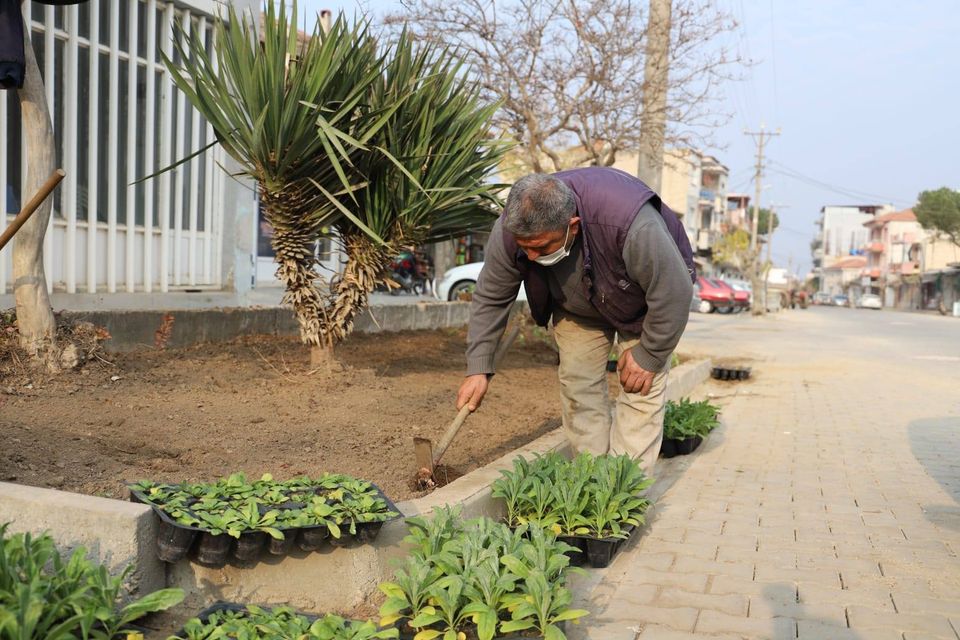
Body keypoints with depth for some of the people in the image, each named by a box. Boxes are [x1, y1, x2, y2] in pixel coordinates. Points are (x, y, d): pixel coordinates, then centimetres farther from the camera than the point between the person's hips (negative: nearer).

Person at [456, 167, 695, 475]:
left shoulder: (633, 225, -47)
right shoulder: (510, 230, -31)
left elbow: (675, 293, -32)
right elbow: (490, 298, -15)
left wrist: (648, 355, -21)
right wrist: (478, 368, -16)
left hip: (640, 303, -3)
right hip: (576, 305, 4)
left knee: (642, 389, -11)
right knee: (578, 384, -2)